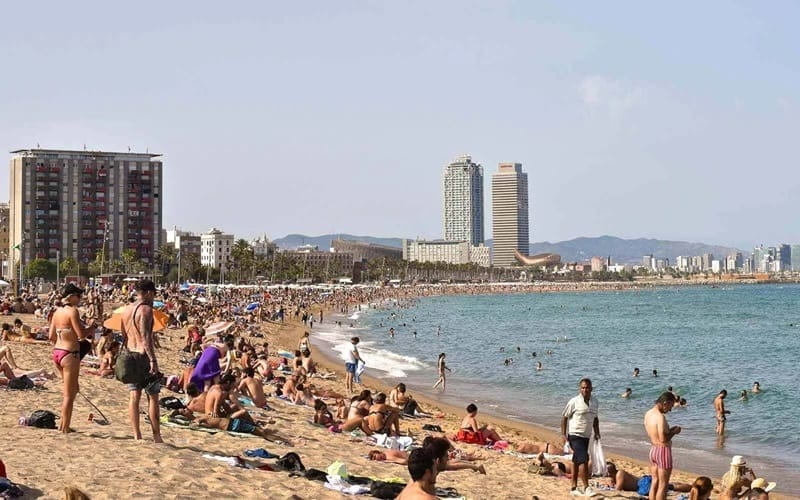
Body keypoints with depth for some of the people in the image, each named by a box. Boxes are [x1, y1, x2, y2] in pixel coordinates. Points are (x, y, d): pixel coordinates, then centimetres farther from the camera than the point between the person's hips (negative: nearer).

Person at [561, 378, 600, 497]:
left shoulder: (595, 402, 5)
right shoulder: (574, 402, -12)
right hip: (575, 436, -6)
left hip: (586, 437, 6)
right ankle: (586, 487, -10)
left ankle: (574, 487, 21)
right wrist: (564, 434, -10)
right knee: (583, 460, -15)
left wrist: (597, 432, 10)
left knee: (576, 461, 15)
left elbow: (595, 418, 19)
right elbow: (564, 417, -7)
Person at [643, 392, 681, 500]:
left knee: (654, 483, 15)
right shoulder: (660, 416, -22)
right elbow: (663, 439, -26)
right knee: (663, 485, -1)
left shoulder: (648, 414, 6)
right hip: (663, 451, -9)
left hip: (653, 450, 9)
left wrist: (669, 430, 11)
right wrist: (674, 432, -9)